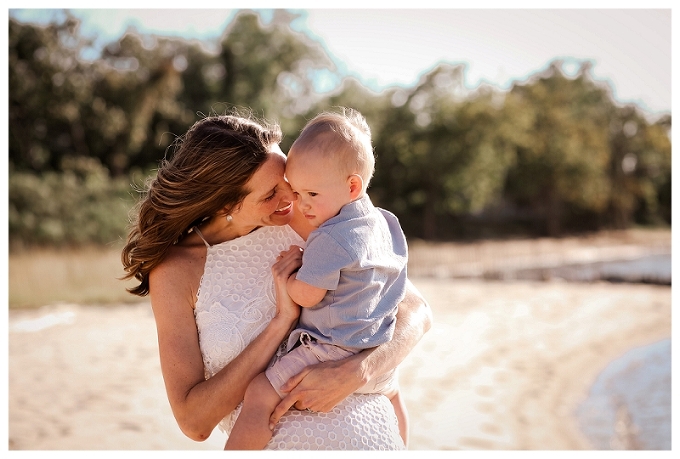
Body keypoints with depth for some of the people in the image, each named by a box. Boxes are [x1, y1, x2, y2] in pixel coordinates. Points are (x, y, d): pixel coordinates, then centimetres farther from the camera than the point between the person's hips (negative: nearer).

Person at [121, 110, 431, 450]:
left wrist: (355, 371, -18)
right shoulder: (177, 269, -5)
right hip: (280, 443, 0)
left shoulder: (306, 220, -3)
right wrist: (282, 320, -15)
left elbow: (417, 311, -1)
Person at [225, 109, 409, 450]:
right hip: (377, 352, 10)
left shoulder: (330, 239, -21)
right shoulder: (386, 224, 6)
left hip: (332, 353, -9)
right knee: (391, 394, 38)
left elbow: (306, 295, -18)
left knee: (260, 394, -12)